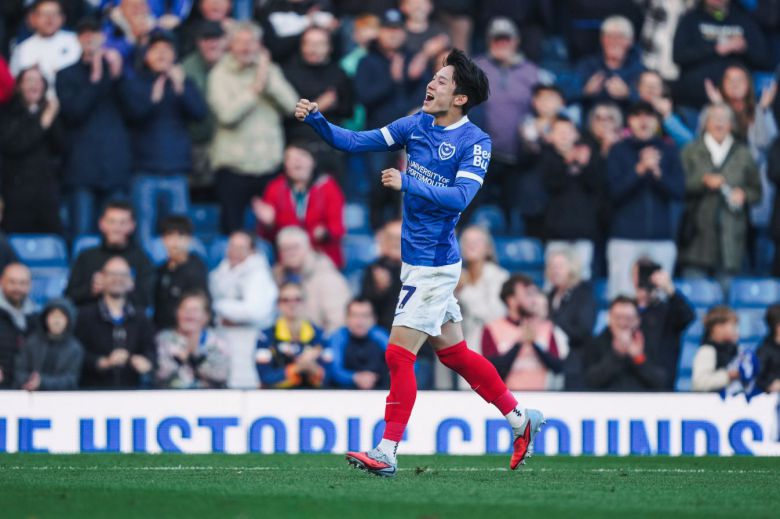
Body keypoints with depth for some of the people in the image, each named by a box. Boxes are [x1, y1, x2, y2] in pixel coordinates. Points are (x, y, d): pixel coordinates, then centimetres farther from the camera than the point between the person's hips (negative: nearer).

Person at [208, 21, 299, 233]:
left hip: (269, 162, 3)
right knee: (232, 227, -1)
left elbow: (290, 104, -1)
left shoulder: (270, 70, 12)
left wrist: (268, 81, -9)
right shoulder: (220, 74, 1)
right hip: (234, 165, -3)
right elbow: (227, 114, -13)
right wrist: (255, 89, -9)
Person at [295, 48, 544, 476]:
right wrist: (315, 120, -10)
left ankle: (387, 452, -6)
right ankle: (520, 418, 29)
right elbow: (355, 142, 4)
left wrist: (407, 184, -29)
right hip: (417, 261, 8)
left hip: (434, 263, -8)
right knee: (453, 353, 16)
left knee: (399, 354, -10)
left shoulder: (476, 143, -13)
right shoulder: (417, 124, 6)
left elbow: (460, 196, -25)